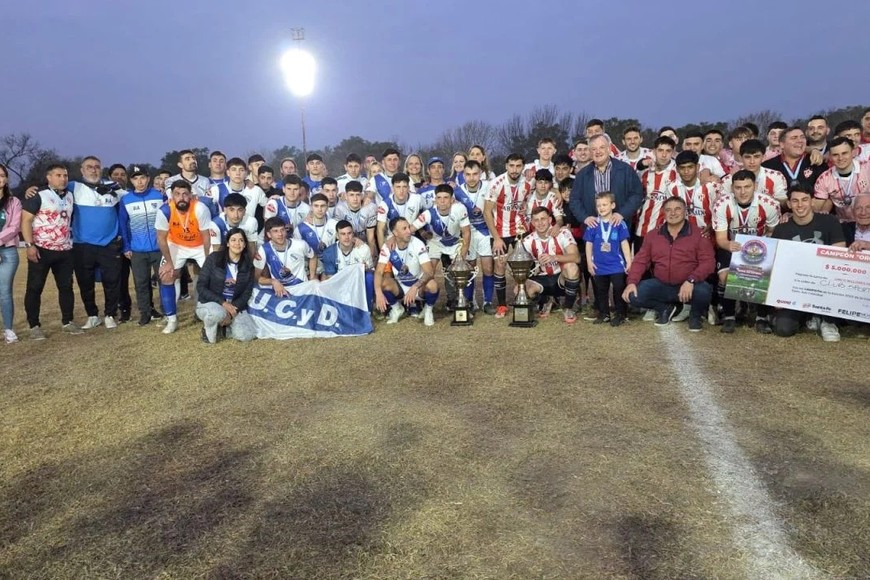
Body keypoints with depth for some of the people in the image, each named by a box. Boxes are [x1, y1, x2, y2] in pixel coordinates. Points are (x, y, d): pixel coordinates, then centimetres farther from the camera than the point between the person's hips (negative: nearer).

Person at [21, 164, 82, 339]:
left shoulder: (70, 196, 12)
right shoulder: (38, 196, -6)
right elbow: (26, 220, -10)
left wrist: (71, 241, 15)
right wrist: (29, 245, -19)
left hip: (65, 251, 6)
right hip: (41, 250, -5)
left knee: (66, 286, 9)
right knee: (35, 288, 1)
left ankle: (67, 322, 19)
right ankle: (34, 326, 7)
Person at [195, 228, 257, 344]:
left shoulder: (248, 264, -1)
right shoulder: (214, 258, -11)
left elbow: (247, 292, -1)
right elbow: (201, 287, -11)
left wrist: (234, 309, -18)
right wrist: (222, 303, -22)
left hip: (235, 306, 3)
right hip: (209, 303, -3)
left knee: (247, 335, -21)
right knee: (218, 313, -40)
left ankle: (221, 326, 9)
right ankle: (208, 328, -4)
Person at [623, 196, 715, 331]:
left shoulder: (698, 234, -3)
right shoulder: (653, 235, 8)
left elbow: (708, 262, -11)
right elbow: (640, 260, 6)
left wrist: (691, 280, -27)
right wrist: (632, 282, -10)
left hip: (688, 286, -3)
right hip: (661, 285, 3)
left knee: (703, 292, -35)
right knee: (633, 296, -19)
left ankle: (695, 314, 5)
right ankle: (666, 308, 10)